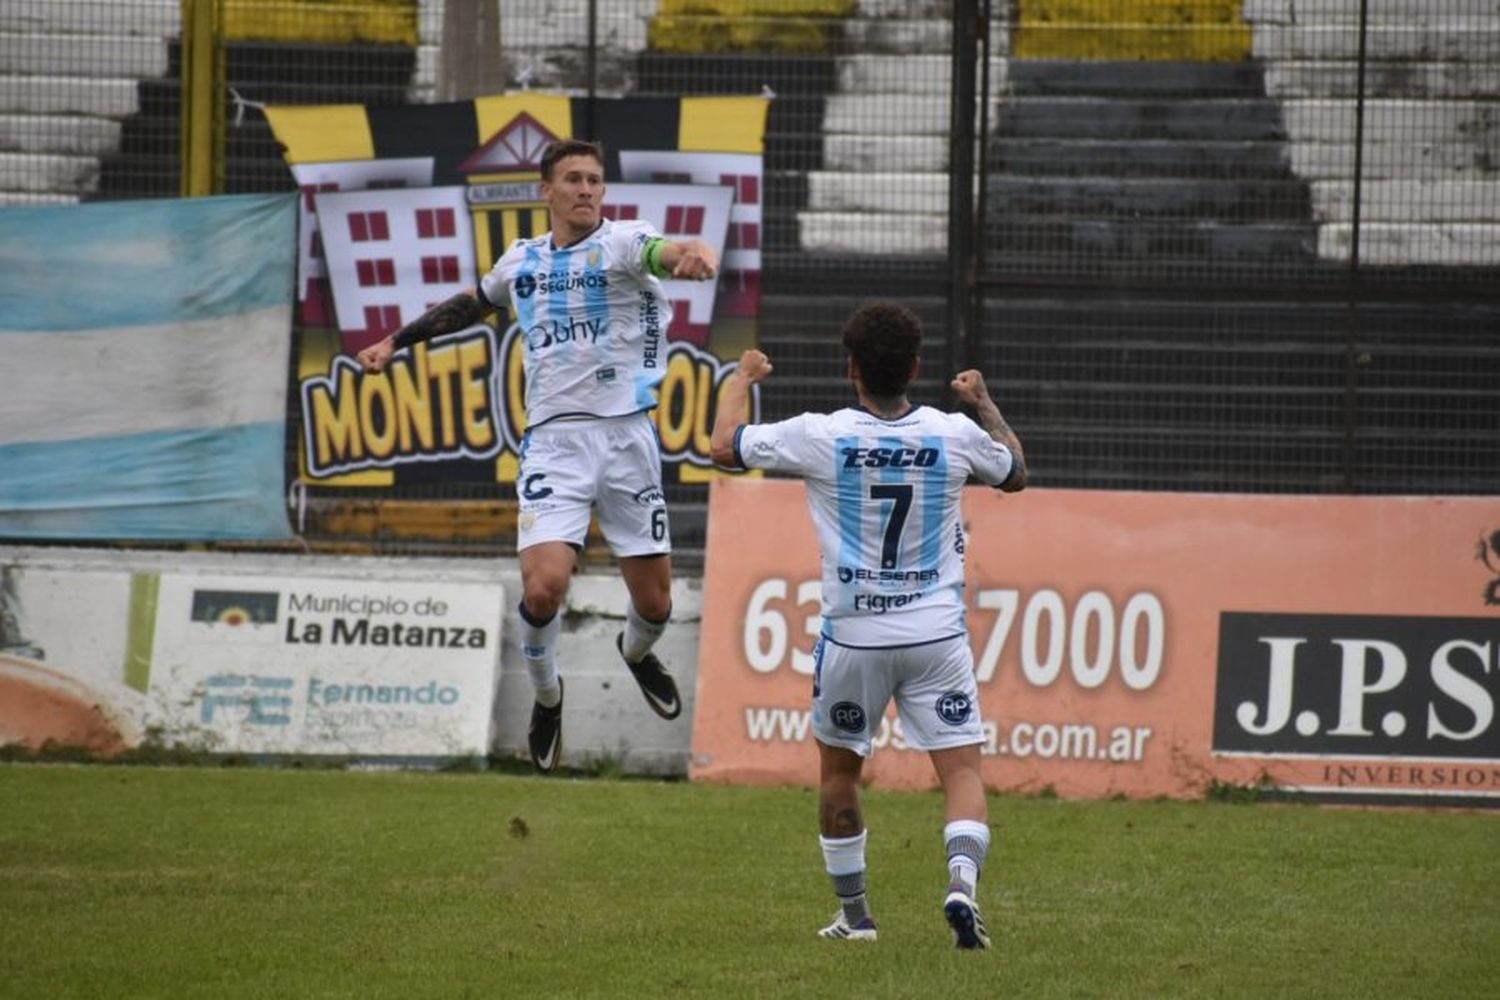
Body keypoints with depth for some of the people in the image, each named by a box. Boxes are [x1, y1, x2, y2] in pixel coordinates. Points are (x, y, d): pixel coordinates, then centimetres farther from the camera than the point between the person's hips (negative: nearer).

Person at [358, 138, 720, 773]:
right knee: (543, 587, -18)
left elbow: (663, 251, -27)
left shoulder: (620, 242, -3)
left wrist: (692, 256, -50)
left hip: (625, 435, -1)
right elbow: (471, 304, 33)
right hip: (554, 440, 2)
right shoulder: (522, 261, 10)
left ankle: (637, 652, 44)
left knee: (654, 602, 5)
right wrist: (397, 341, 35)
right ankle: (546, 696, 12)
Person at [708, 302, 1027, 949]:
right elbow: (1015, 474, 18)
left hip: (853, 636, 0)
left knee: (838, 771, 18)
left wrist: (742, 378, 22)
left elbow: (724, 445, 5)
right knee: (962, 770, -1)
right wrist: (985, 404, 33)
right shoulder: (955, 434, -4)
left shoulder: (820, 437, -10)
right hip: (938, 636, 0)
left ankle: (854, 914, 23)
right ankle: (962, 883, -26)